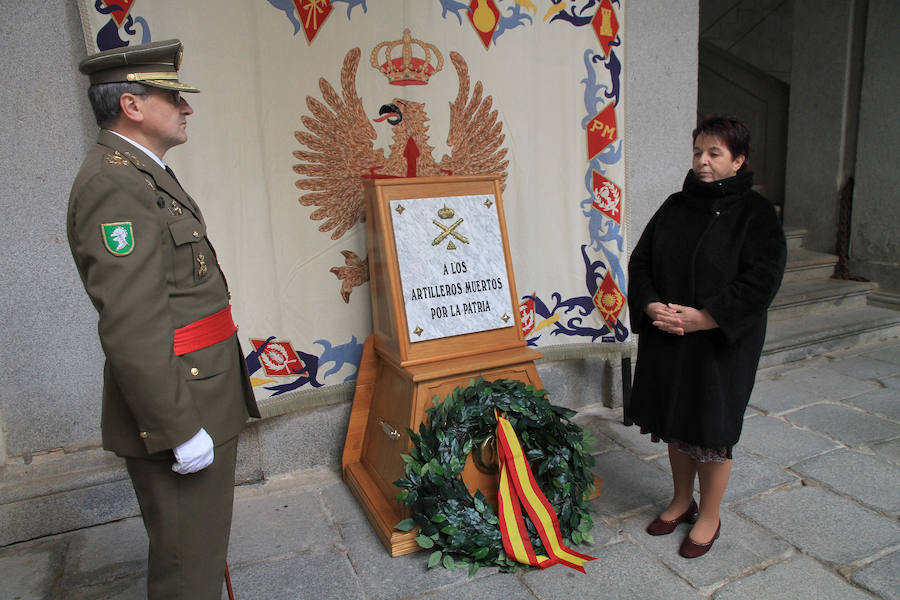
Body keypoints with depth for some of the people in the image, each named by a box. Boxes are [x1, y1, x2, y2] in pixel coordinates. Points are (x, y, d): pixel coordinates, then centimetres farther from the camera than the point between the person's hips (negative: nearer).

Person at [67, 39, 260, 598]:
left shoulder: (147, 174, 14)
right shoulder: (113, 184, -19)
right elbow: (131, 326, -25)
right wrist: (179, 430, -22)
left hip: (200, 398, 10)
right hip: (177, 407, -10)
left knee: (205, 540, 25)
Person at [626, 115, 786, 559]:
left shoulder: (755, 213, -7)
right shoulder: (675, 206, 7)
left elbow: (761, 280, -15)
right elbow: (640, 260, 6)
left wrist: (703, 317, -21)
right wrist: (650, 306, -11)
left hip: (721, 343, -5)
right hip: (666, 340, 5)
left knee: (711, 429, 6)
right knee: (674, 422, 16)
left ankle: (709, 516, 28)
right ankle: (682, 500, 37)